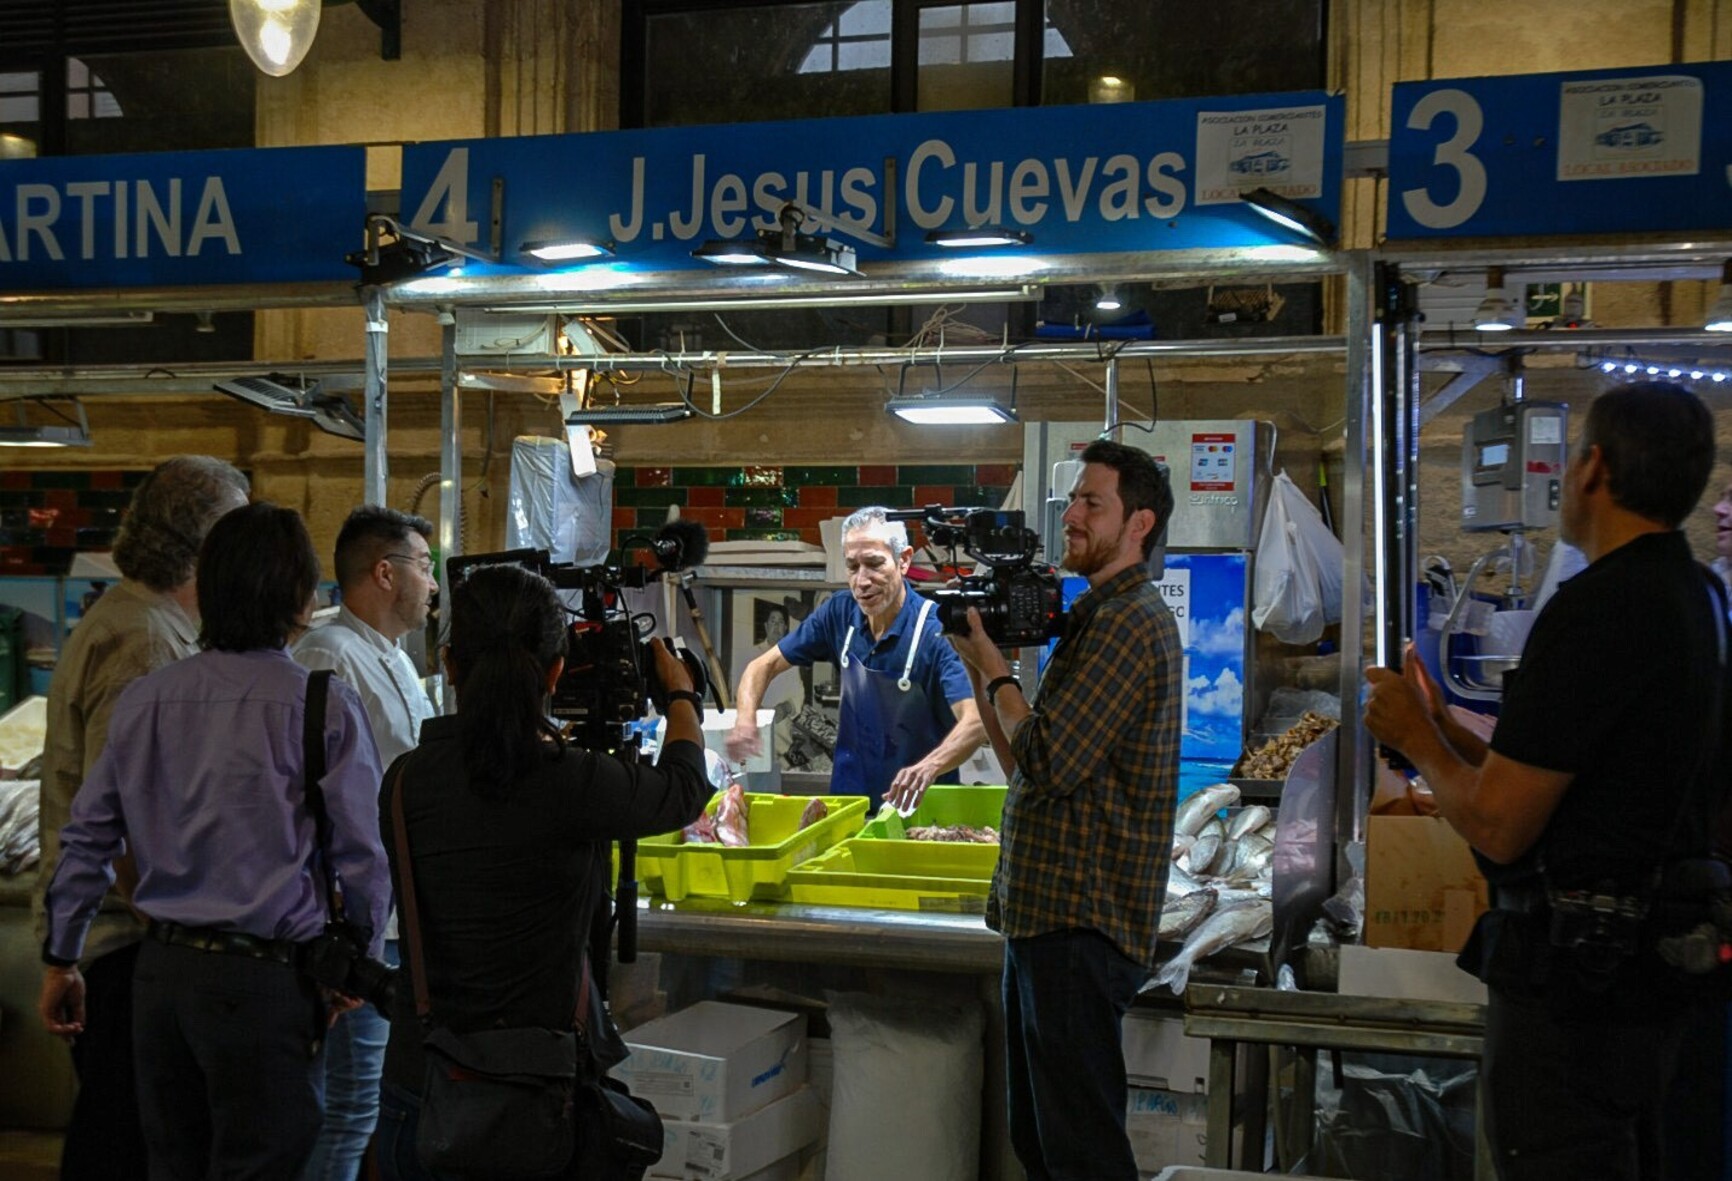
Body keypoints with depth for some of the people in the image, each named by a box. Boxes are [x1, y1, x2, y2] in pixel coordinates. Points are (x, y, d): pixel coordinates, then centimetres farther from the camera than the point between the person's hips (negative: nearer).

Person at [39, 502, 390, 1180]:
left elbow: (86, 839, 8)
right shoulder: (325, 707, -11)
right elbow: (360, 858, -9)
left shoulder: (143, 701, 3)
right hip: (264, 980, -5)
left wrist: (61, 959, 19)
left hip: (161, 971, 5)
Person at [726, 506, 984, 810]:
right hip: (849, 792, 4)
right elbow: (765, 665, 7)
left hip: (920, 805, -3)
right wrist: (746, 720, -14)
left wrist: (929, 767, -47)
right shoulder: (840, 614, -1)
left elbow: (976, 721, -28)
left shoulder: (935, 631, -16)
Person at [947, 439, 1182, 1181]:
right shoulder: (1095, 618, 18)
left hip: (1080, 924, -10)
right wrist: (979, 666, 8)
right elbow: (1023, 765, 19)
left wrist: (996, 668, -8)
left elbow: (1048, 763, -22)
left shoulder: (1130, 622, -14)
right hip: (1045, 917, 10)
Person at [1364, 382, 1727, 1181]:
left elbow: (1499, 827, -20)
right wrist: (1442, 727, 20)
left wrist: (1416, 737, -2)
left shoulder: (1595, 611, -21)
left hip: (1572, 981, -10)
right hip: (1654, 972, 10)